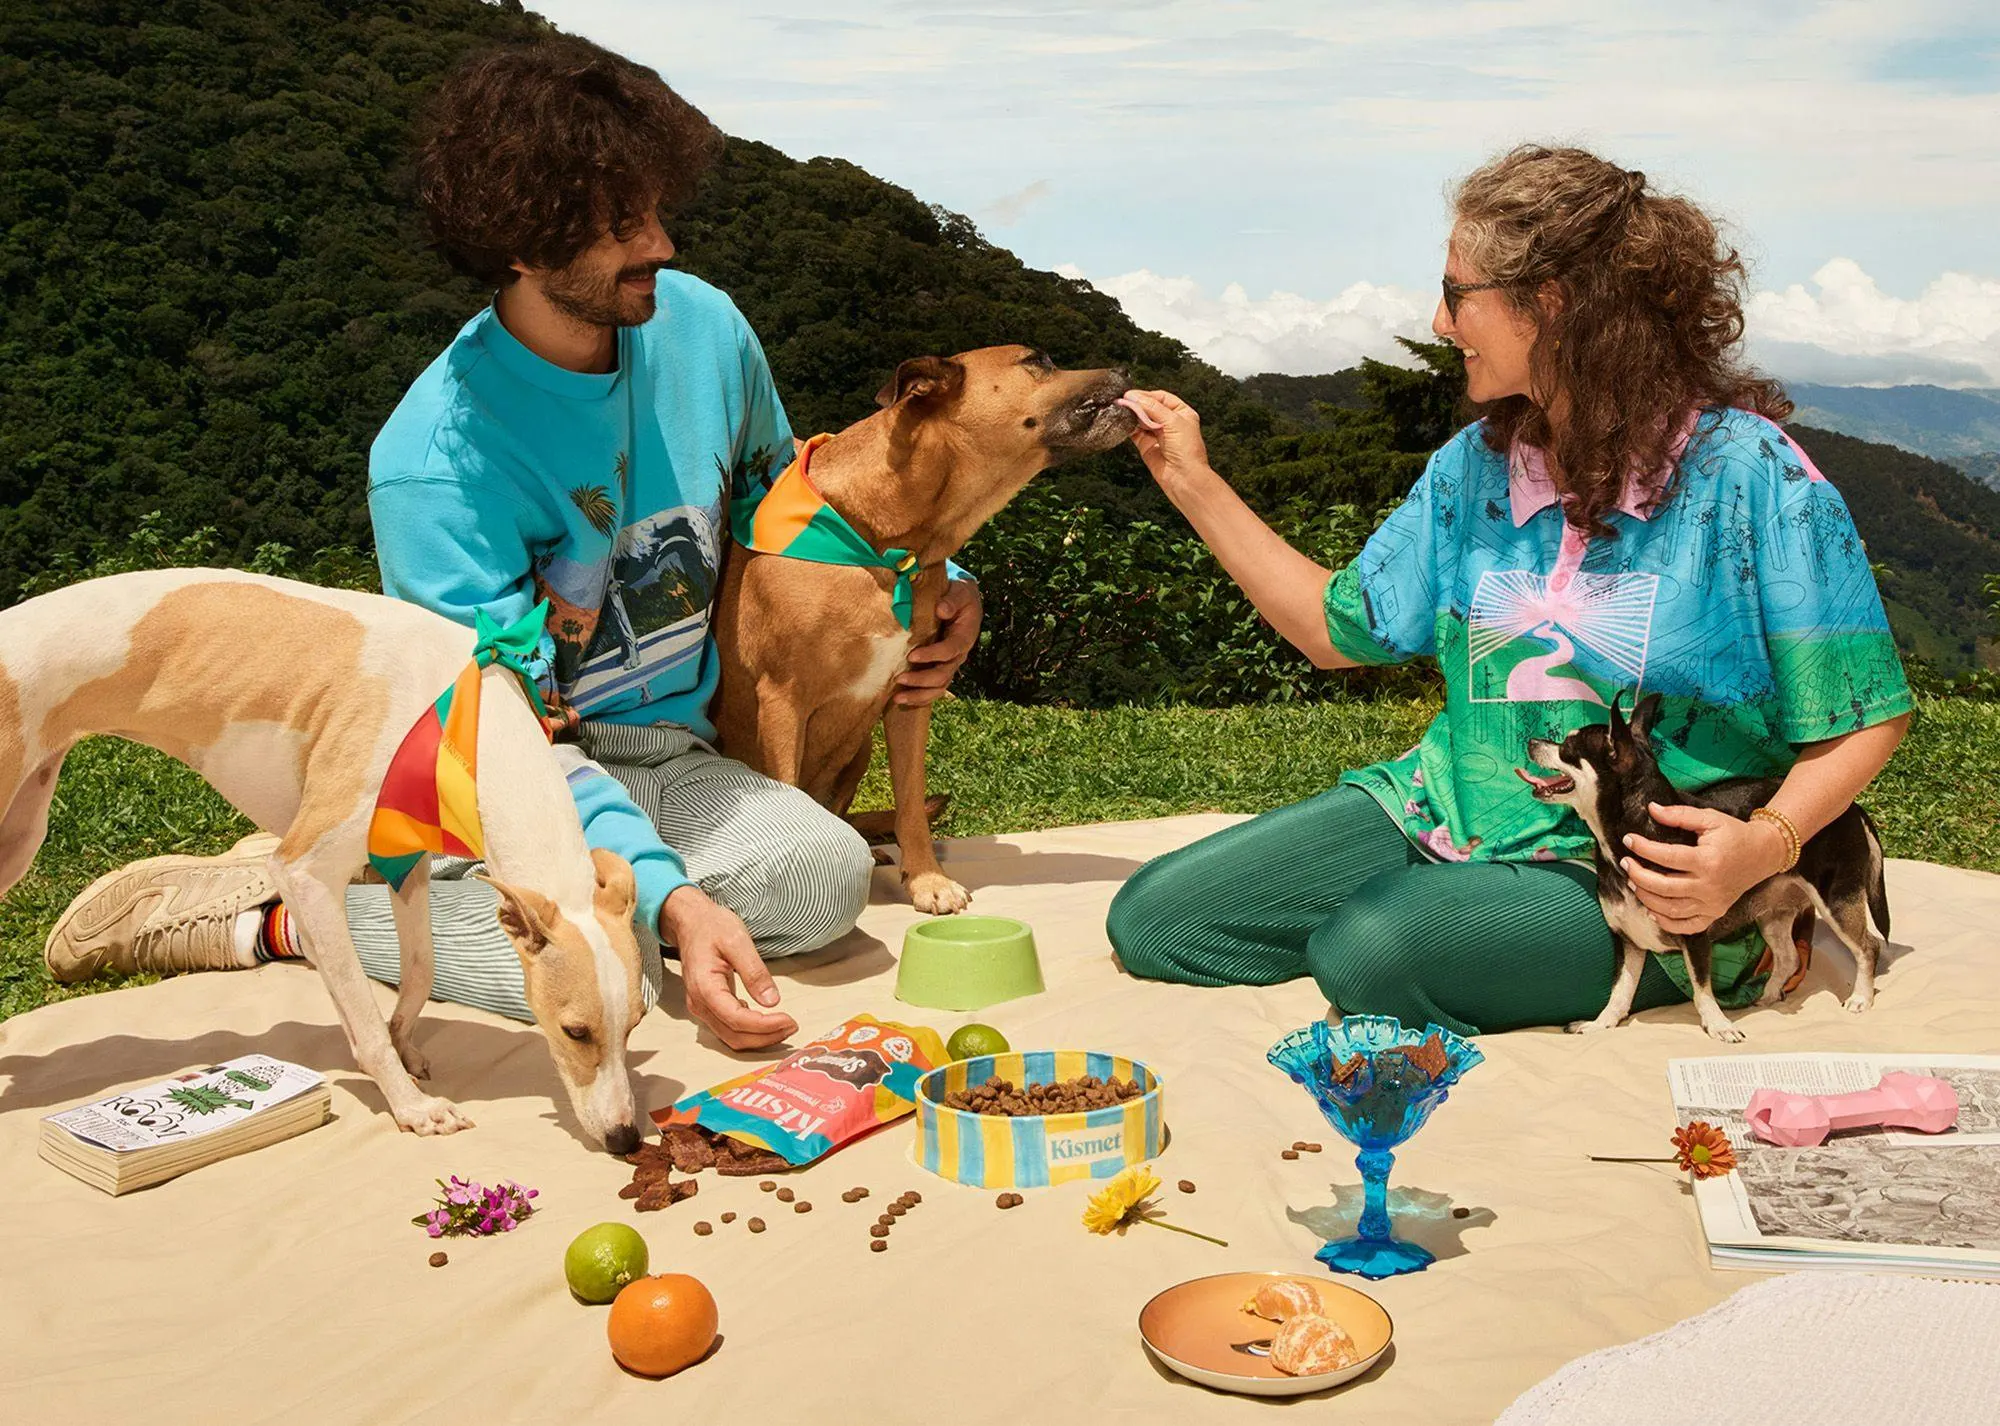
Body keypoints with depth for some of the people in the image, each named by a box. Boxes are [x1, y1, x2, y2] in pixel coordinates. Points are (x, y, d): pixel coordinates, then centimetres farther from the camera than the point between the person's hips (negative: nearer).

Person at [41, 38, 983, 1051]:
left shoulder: (701, 326, -3)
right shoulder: (434, 462, -21)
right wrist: (668, 897, -38)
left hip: (669, 754, 6)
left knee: (827, 871, -25)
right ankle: (280, 911, -9)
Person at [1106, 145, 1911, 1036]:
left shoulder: (1748, 477, -12)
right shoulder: (1475, 465, 6)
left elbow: (1864, 720, -7)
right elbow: (1342, 631, 13)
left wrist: (1765, 845, -26)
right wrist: (1195, 486, 10)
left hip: (1654, 875, -6)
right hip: (1459, 813, 7)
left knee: (1370, 951, -34)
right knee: (1151, 919, -2)